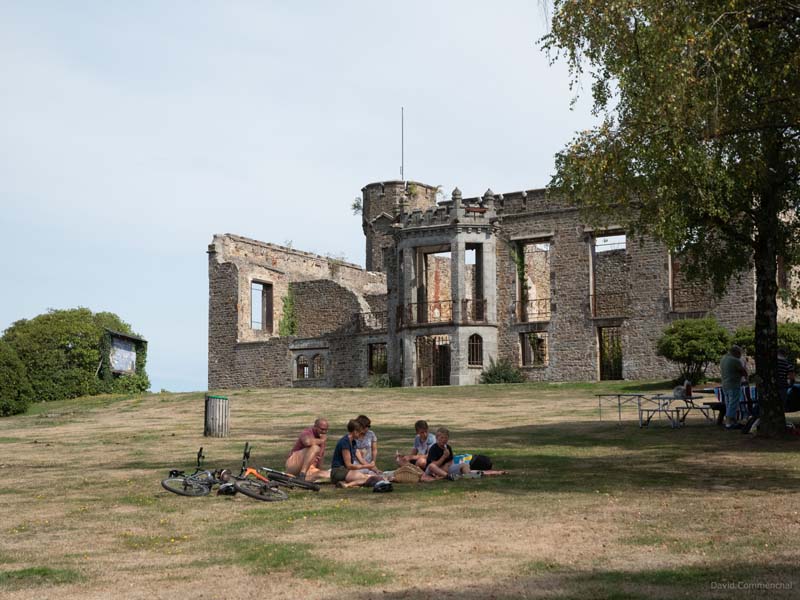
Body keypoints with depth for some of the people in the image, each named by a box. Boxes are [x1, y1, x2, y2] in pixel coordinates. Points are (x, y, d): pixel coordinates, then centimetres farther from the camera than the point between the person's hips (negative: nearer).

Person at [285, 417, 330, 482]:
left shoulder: (322, 438, 12)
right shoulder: (307, 433, -11)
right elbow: (307, 442, -36)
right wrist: (321, 441, -20)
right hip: (293, 464, -8)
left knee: (328, 474, -15)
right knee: (315, 447, -28)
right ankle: (302, 475, -30)